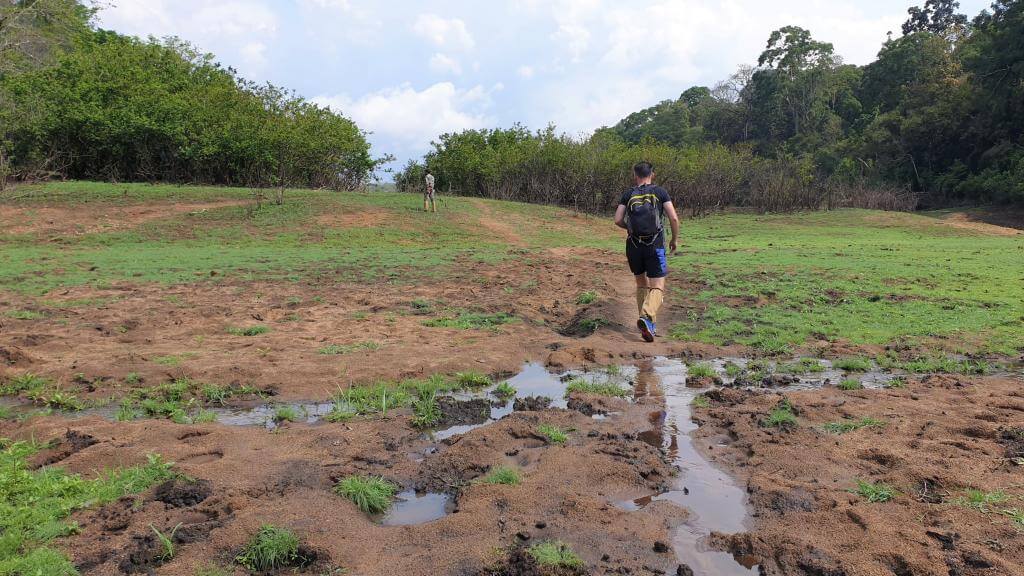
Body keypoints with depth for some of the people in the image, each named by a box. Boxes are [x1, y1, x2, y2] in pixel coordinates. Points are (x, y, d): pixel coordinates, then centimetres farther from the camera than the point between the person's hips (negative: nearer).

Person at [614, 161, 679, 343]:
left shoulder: (628, 194, 6)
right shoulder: (660, 192, 2)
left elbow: (618, 220, -1)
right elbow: (674, 218, -6)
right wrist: (674, 239, 9)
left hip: (634, 245, 2)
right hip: (655, 245, -2)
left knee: (642, 285, 19)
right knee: (657, 288, -1)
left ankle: (651, 326, 20)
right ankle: (646, 318, -27)